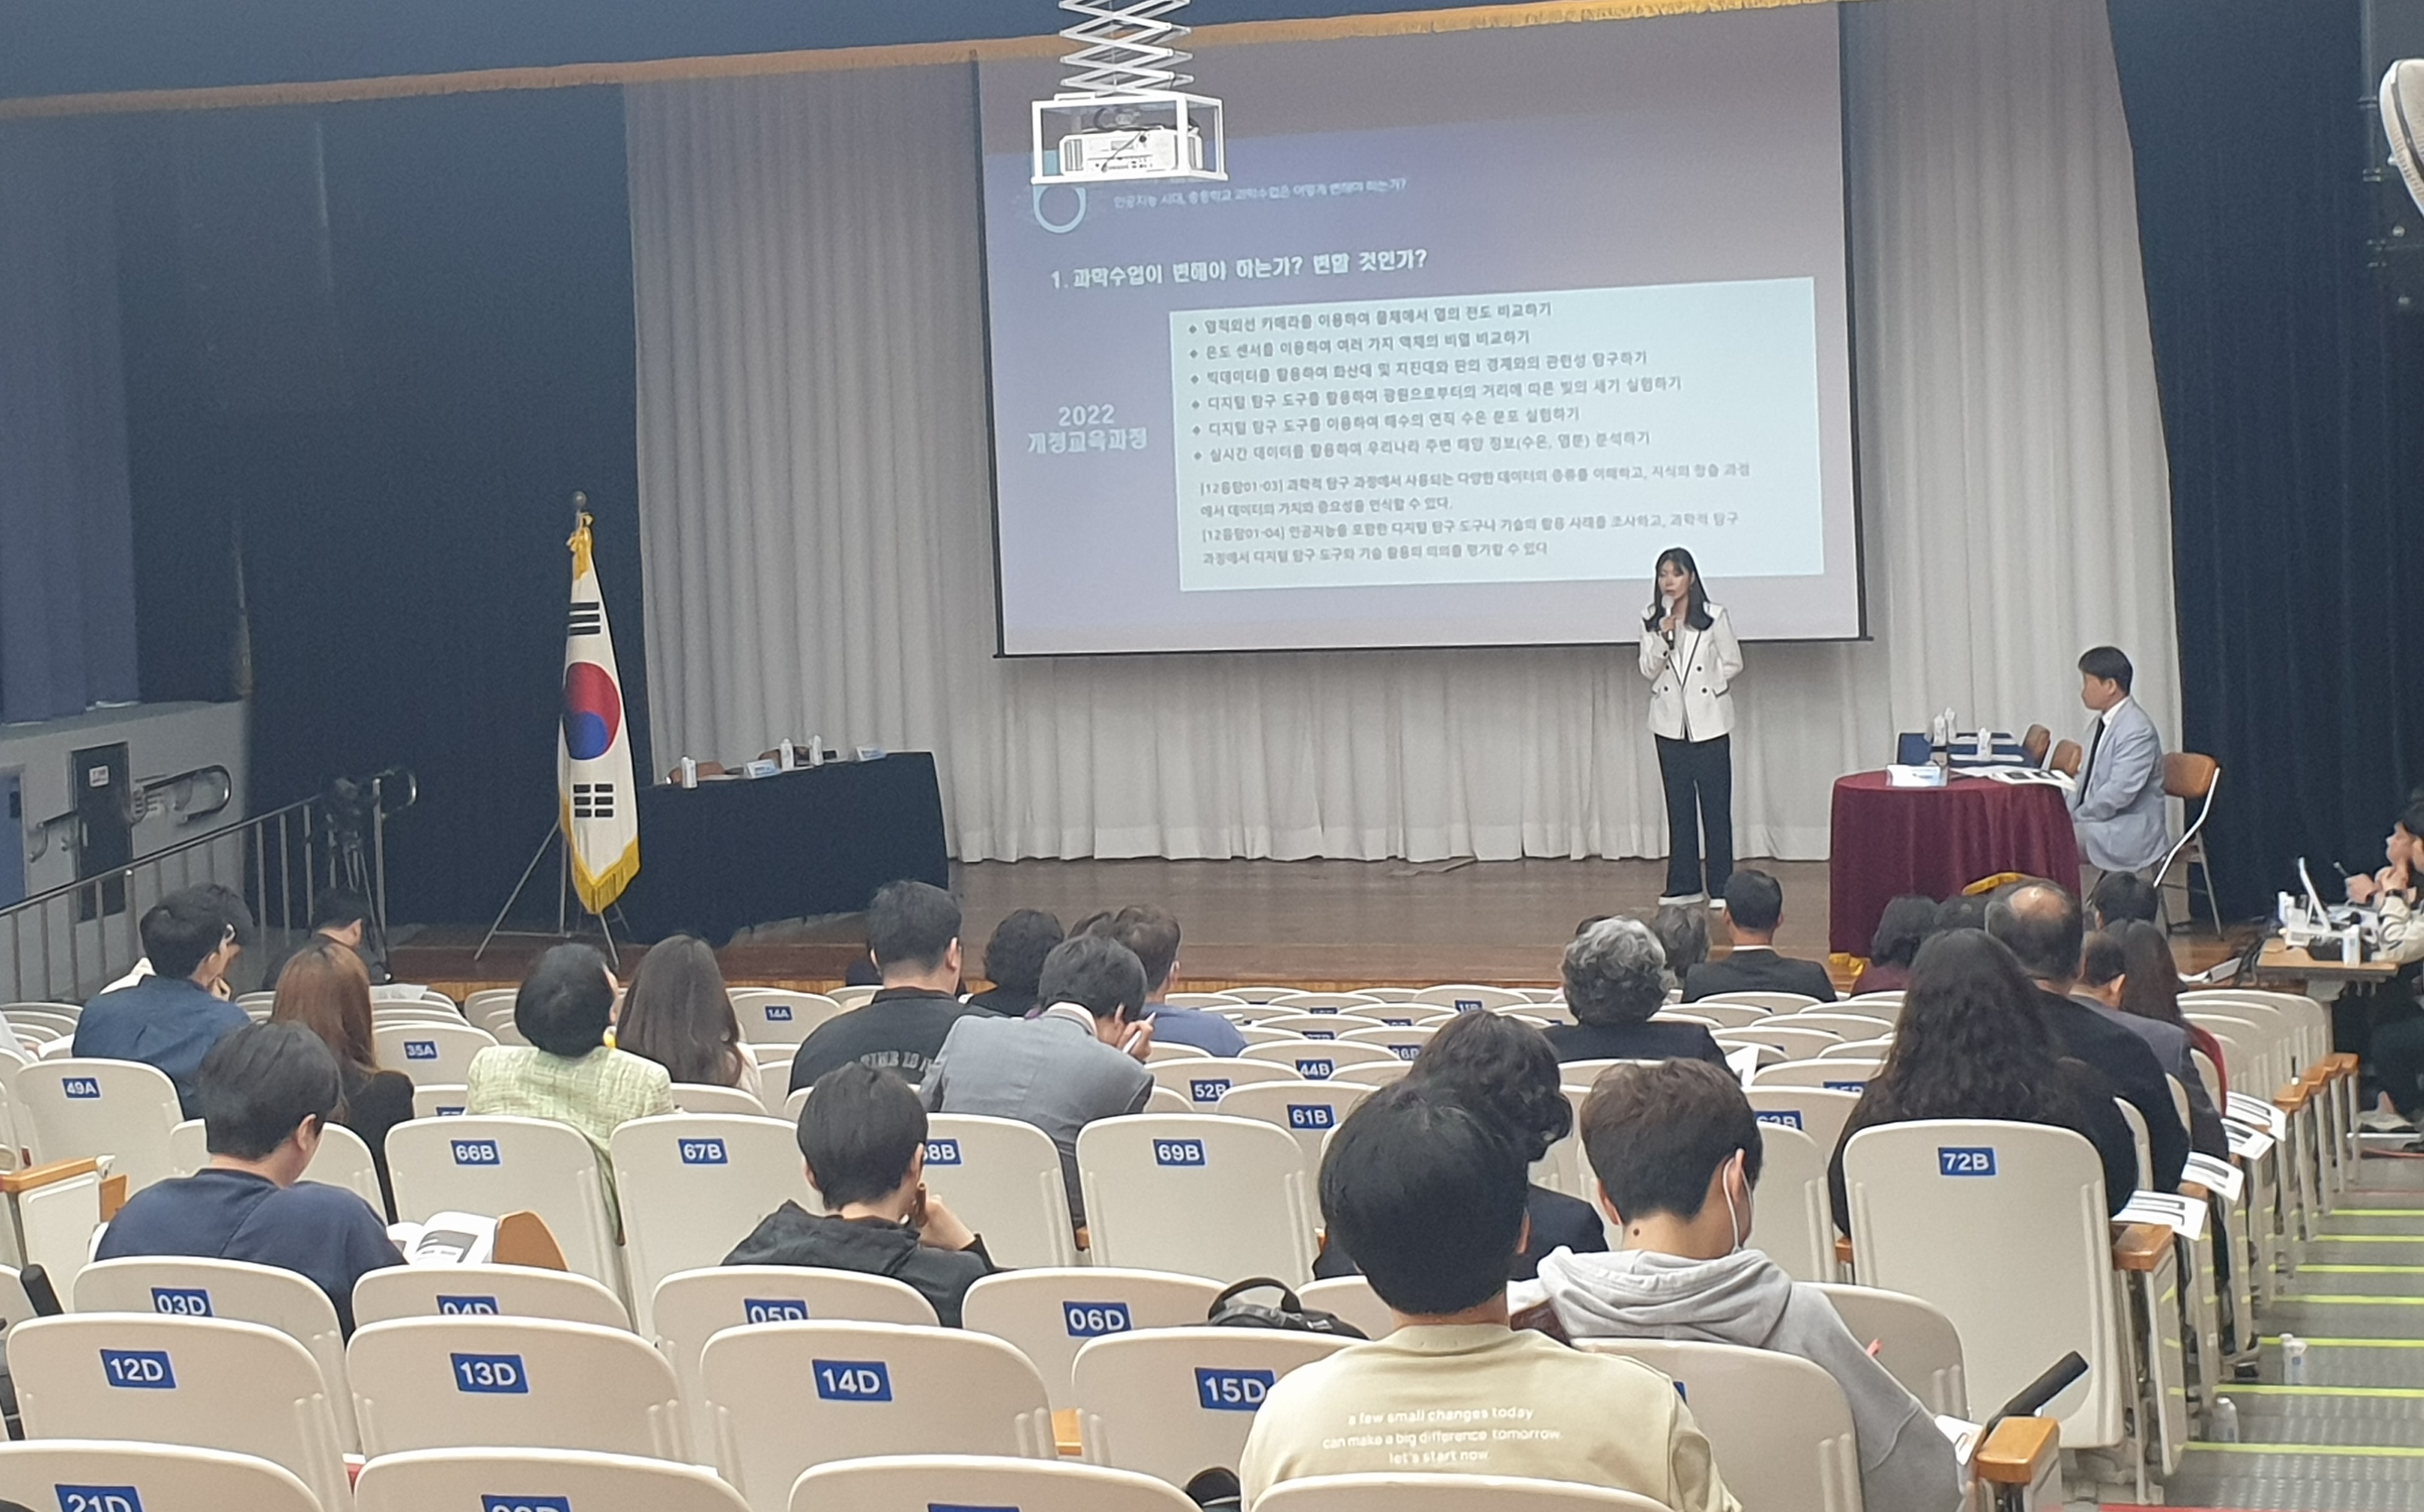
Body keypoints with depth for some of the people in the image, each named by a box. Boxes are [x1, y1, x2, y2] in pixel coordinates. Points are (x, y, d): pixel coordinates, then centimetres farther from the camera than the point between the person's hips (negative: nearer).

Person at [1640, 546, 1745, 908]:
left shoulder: (1714, 617, -5)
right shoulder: (1652, 621, 4)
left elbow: (1733, 664, 1)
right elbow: (1648, 670, -2)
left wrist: (1709, 688, -5)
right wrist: (1664, 635, -15)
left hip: (1709, 722, -3)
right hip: (1671, 723, 3)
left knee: (1716, 806, -2)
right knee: (1679, 806, 8)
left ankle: (1721, 887, 2)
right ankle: (1684, 885, 14)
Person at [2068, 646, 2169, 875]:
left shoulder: (2138, 730, -17)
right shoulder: (2101, 724, 14)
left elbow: (2119, 792, -23)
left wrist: (2076, 818, -17)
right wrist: (2068, 815, 1)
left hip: (2130, 834, -9)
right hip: (2098, 822, 9)